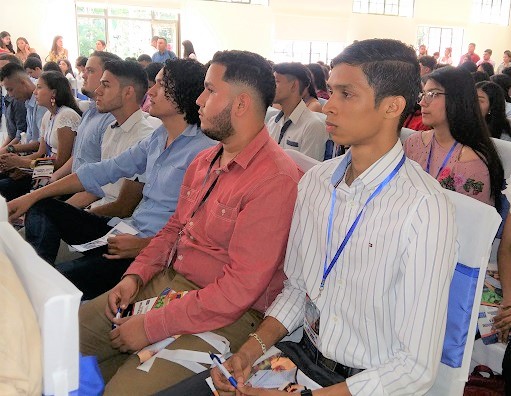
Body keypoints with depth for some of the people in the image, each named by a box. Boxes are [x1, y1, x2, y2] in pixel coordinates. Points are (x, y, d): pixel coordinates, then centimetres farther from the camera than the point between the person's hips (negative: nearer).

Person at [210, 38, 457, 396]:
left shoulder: (424, 209, -21)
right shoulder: (315, 181, -1)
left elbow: (416, 367, -20)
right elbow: (297, 287, 7)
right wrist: (251, 351, -8)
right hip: (305, 355, 5)